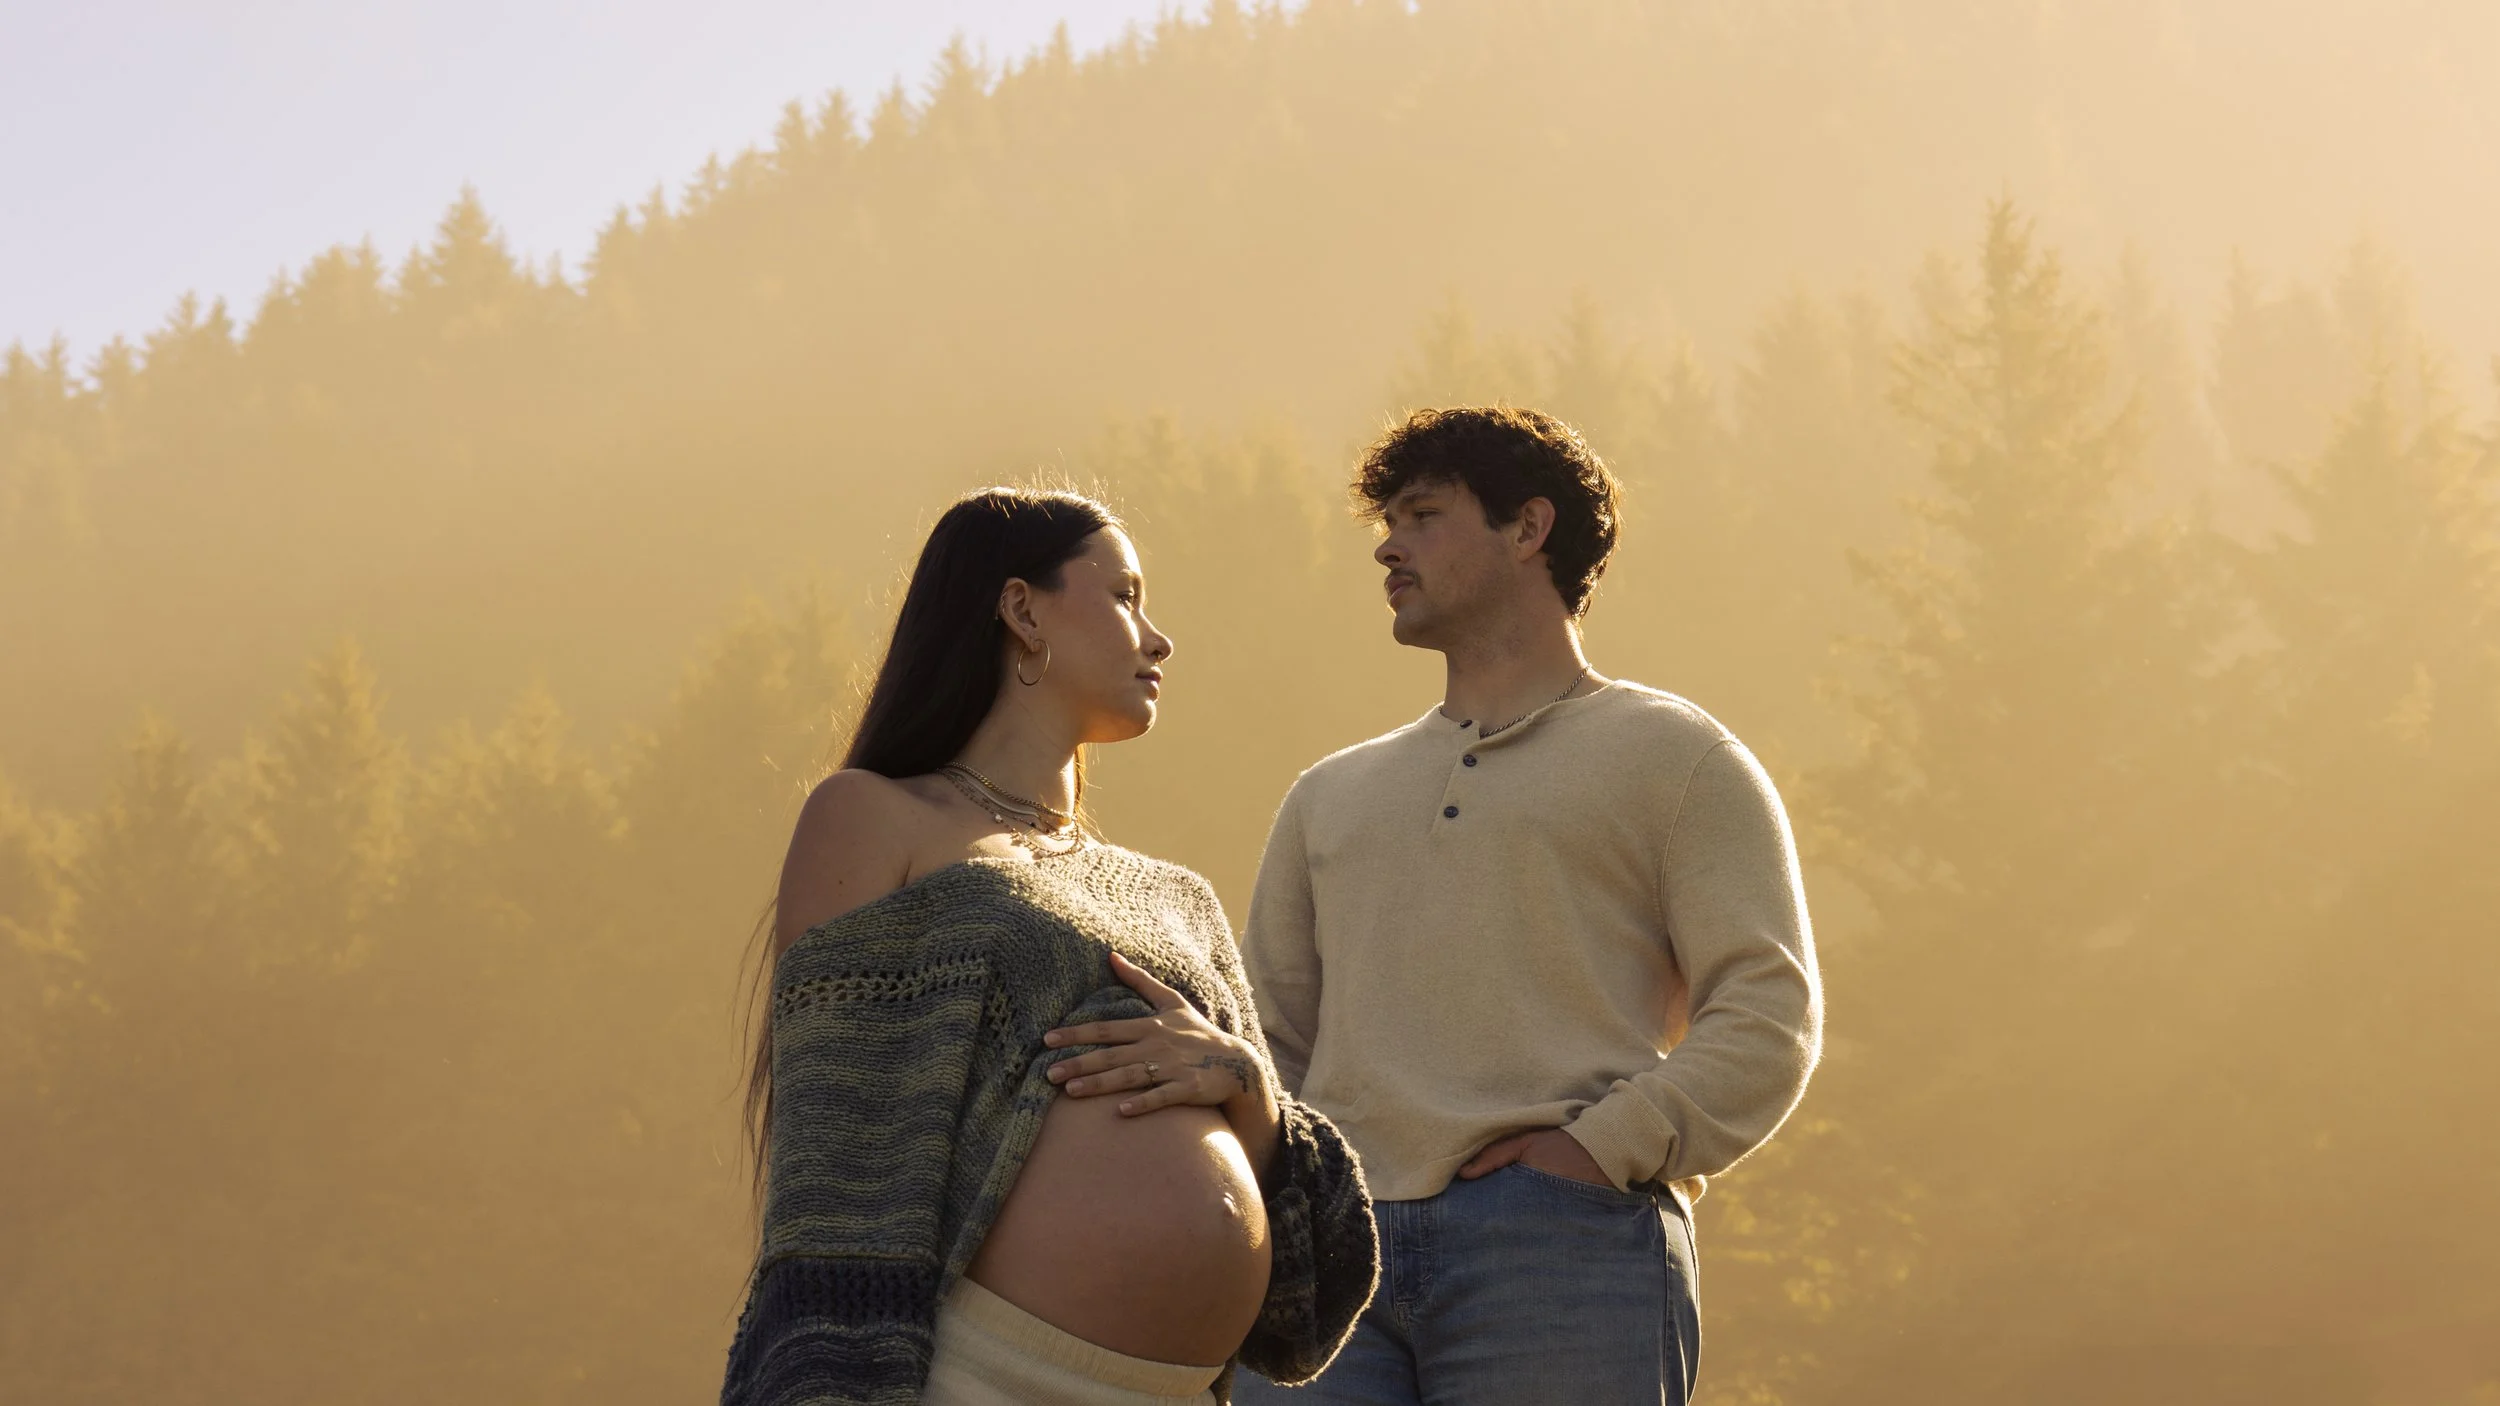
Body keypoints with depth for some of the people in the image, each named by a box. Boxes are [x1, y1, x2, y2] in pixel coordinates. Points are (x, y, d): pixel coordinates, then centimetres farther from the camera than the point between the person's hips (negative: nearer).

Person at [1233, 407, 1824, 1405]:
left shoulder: (1670, 755, 13)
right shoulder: (1331, 796, 29)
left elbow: (1768, 1019, 2)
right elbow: (1263, 1033, 25)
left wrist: (1599, 1147, -12)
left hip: (1564, 1243, -4)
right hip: (1327, 1245, 4)